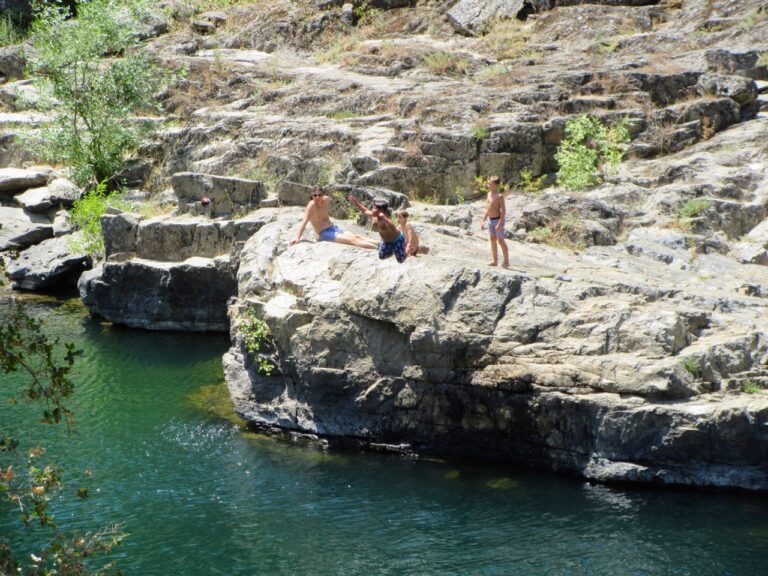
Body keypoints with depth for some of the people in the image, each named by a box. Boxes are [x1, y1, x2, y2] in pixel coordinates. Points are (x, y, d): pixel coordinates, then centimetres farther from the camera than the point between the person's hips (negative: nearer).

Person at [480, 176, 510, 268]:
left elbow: (504, 211, -18)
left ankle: (506, 262, 5)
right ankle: (495, 261, 19)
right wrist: (483, 220, 14)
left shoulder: (499, 196, -16)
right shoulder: (489, 194, 8)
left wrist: (500, 223, -23)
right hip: (490, 220, 8)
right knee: (493, 240, 12)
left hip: (497, 220, -8)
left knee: (501, 241, -3)